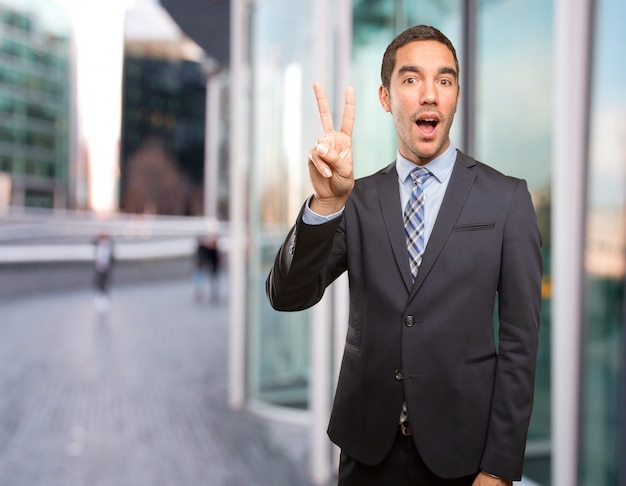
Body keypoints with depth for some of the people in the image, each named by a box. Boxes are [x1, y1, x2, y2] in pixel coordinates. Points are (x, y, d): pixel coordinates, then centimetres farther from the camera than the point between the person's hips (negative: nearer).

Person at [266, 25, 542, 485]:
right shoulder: (358, 199, 0)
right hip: (368, 445, 2)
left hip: (459, 447, -2)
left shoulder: (506, 198, -5)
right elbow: (287, 296, -10)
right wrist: (326, 202, -27)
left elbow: (519, 338, -5)